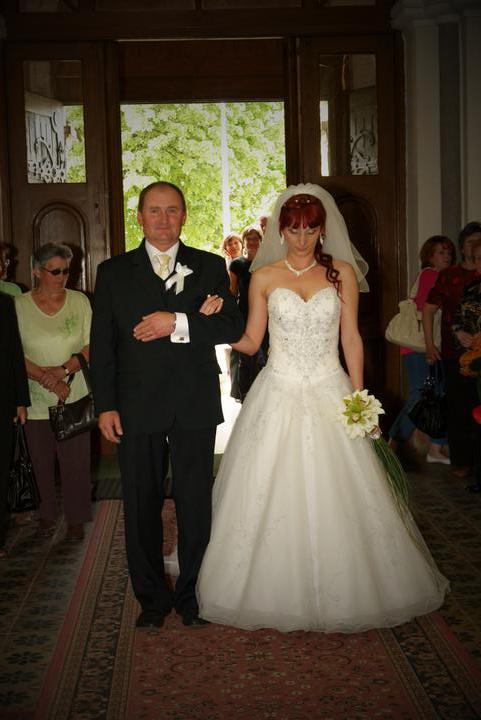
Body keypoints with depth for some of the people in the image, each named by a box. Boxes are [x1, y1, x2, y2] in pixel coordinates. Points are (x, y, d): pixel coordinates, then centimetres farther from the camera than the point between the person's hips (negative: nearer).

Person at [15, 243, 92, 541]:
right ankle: (47, 513, 27)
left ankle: (76, 518, 18)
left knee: (76, 460, 2)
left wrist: (63, 370, -15)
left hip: (74, 397, 0)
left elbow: (91, 346, 0)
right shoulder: (19, 305, 0)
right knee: (42, 460, 8)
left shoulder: (79, 301, 3)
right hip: (36, 400, 0)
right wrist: (47, 380, -14)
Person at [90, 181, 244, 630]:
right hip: (136, 407, 0)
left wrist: (177, 322, -18)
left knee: (195, 505, 9)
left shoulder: (211, 267, 6)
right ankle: (152, 597, 23)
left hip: (194, 407, 0)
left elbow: (232, 327, -5)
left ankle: (191, 594, 25)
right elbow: (102, 344, 3)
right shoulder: (114, 272, 5)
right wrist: (105, 405, -5)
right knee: (141, 507, 8)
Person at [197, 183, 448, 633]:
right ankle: (272, 594, 19)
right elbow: (250, 341, 5)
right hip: (278, 397, 0)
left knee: (334, 498, 3)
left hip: (330, 395, 0)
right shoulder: (264, 277, 4)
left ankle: (338, 598, 20)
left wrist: (357, 395, -1)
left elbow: (351, 338, 4)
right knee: (272, 498, 3)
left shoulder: (342, 272, 4)